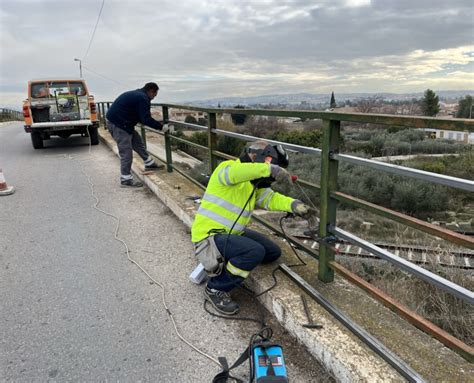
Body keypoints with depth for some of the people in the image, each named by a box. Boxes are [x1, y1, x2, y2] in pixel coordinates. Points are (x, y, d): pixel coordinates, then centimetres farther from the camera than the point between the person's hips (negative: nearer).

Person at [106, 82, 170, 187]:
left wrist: (157, 124, 22)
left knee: (137, 141, 18)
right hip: (118, 124, -11)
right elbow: (146, 119, -20)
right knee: (126, 152, -6)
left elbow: (142, 118, 23)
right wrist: (161, 127, -10)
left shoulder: (136, 94, 17)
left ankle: (149, 164, 28)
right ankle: (126, 179, 1)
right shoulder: (143, 98, -15)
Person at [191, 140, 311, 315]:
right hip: (209, 235, -9)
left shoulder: (254, 184, 11)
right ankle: (216, 288, -8)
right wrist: (269, 169, -43)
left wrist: (293, 204, -21)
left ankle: (218, 264, 17)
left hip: (231, 233, 10)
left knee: (273, 252, 12)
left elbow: (271, 198, -2)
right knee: (255, 251, -30)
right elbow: (234, 172, -42)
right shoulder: (226, 167, -16)